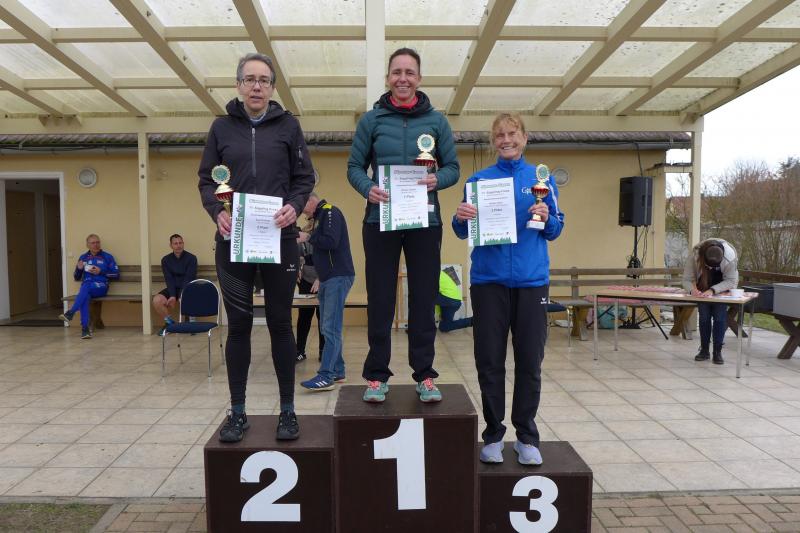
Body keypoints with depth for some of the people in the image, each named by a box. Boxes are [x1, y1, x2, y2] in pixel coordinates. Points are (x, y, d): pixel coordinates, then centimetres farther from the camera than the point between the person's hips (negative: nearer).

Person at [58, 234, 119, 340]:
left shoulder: (107, 257, 9)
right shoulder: (83, 257, 19)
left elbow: (116, 275, 3)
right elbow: (76, 278, 22)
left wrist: (101, 272, -9)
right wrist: (79, 269, 0)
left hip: (101, 286, -2)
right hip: (86, 288, 2)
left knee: (86, 286, -36)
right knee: (85, 297, -34)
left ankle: (71, 313, -39)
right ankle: (85, 328, -40)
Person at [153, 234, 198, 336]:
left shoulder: (191, 258, -6)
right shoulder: (166, 260, 4)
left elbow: (189, 279, -13)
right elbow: (169, 279, -3)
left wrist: (181, 295, -24)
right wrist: (172, 296, -19)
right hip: (173, 288, 4)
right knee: (157, 300, -22)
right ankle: (169, 322, 4)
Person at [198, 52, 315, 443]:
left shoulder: (288, 125, 7)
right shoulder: (222, 127, 10)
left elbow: (305, 177, 5)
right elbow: (206, 180, 10)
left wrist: (294, 206, -14)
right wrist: (217, 212, -9)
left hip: (279, 239, -1)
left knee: (280, 323, 5)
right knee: (238, 324, 5)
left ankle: (287, 410, 16)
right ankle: (237, 412, 17)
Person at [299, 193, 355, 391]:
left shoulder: (330, 212, -7)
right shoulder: (319, 217, 20)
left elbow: (331, 242, -22)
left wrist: (309, 237, -10)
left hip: (338, 278, -10)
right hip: (328, 279, 10)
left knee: (331, 328, -12)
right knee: (329, 328, 10)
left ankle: (326, 376, -12)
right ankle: (337, 371, 16)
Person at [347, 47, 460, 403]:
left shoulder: (436, 120, 8)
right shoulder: (371, 119, 7)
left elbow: (453, 167, 8)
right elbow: (354, 167, 5)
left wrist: (437, 180, -14)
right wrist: (367, 188, -16)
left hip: (424, 222, 1)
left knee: (423, 300, 5)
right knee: (379, 301, 3)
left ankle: (424, 376, 17)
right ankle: (376, 376, 15)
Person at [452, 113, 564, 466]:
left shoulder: (542, 178, 9)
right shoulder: (479, 179, 8)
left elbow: (556, 231, 10)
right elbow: (464, 232, 8)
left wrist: (547, 218, -11)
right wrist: (461, 218, -14)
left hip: (531, 279, 1)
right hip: (489, 279, 0)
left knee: (530, 361, 4)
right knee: (490, 361, 3)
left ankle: (526, 436, 20)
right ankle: (493, 435, 19)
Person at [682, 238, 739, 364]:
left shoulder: (730, 256, -33)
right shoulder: (694, 255, -32)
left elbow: (731, 281, -25)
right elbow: (687, 279, -25)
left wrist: (713, 290, -39)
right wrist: (692, 289, -46)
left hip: (722, 288, -1)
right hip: (703, 288, 1)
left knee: (719, 318, -8)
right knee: (704, 317, -3)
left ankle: (717, 352, 0)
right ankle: (704, 350, 9)